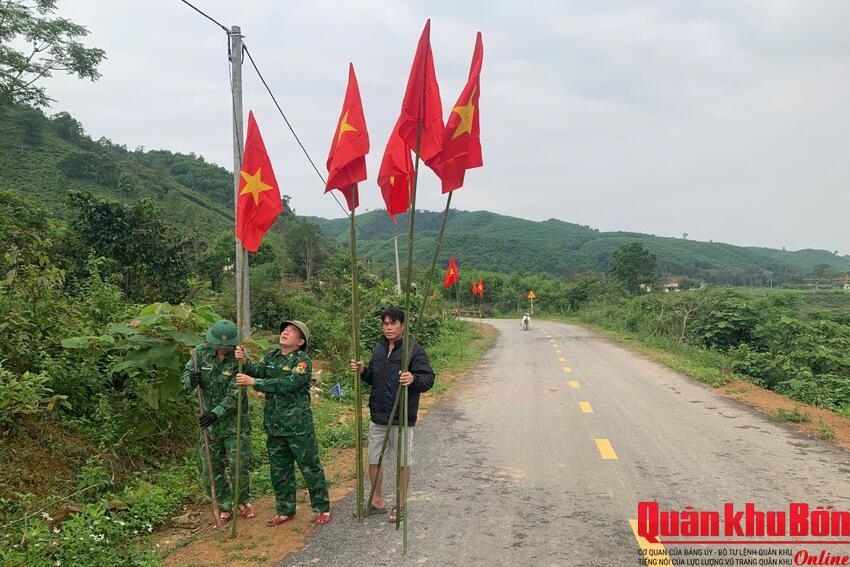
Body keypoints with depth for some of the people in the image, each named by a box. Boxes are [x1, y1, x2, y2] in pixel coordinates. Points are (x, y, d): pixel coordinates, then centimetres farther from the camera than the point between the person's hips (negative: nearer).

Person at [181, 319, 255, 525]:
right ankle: (225, 507, 28)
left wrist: (216, 413, -33)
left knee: (239, 465, 0)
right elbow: (185, 376, 3)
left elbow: (235, 395, -21)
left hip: (234, 422, -4)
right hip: (210, 422, 4)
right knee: (211, 469, 10)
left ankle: (243, 501, 27)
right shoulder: (202, 353, -4)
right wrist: (191, 380, -21)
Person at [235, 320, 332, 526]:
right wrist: (244, 362, -23)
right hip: (274, 425, 6)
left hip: (298, 426, -6)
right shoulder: (271, 357, 10)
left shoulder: (303, 361, -11)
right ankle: (285, 510, 29)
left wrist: (253, 382, -26)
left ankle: (322, 508, 18)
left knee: (310, 467, 4)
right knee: (279, 470, 15)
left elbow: (287, 384, -24)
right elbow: (257, 372, -3)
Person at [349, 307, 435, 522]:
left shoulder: (415, 350, -11)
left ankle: (400, 504, 25)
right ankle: (377, 502, 32)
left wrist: (414, 379, -36)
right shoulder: (379, 349, 10)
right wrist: (362, 371, 0)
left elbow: (429, 379, -16)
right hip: (378, 416, 6)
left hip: (402, 417, -6)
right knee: (374, 460, 14)